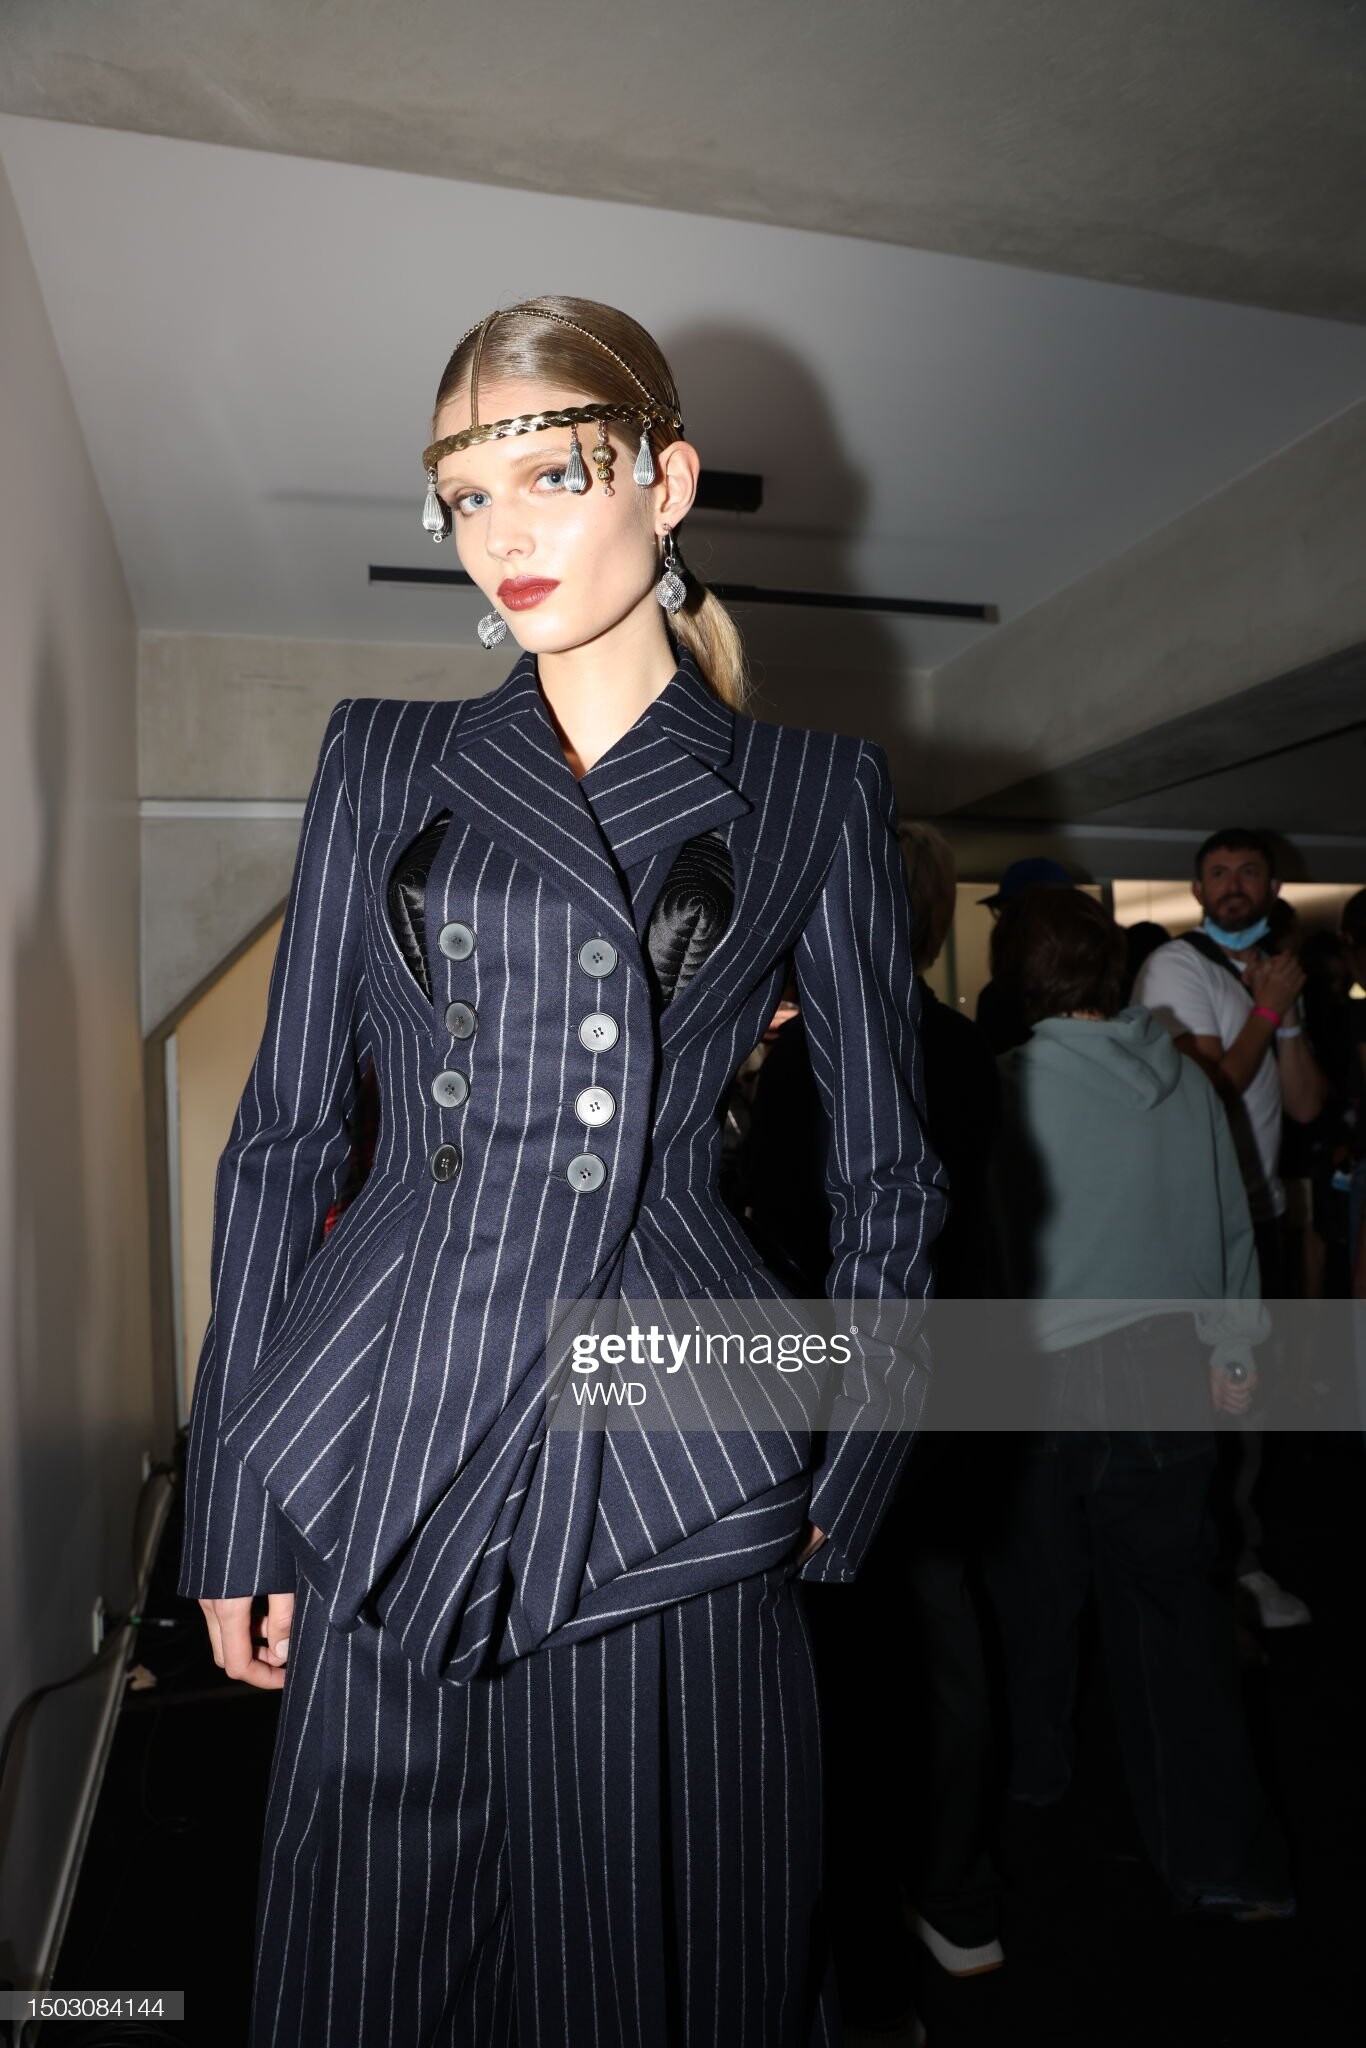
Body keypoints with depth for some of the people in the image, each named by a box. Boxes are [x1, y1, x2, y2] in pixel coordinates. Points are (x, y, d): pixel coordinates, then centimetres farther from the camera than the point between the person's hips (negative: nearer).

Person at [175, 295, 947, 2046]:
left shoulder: (812, 793, 4)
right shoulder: (385, 763, 8)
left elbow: (886, 1176, 7)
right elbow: (283, 1135, 6)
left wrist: (841, 1483, 3)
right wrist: (237, 1504, 4)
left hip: (673, 1474, -1)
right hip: (391, 1455, 2)